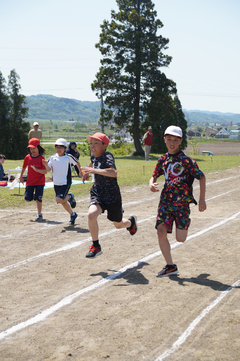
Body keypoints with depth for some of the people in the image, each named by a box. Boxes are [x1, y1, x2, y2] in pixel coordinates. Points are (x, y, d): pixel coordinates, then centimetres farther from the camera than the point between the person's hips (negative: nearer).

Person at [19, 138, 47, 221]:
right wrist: (21, 176, 21)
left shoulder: (41, 158, -11)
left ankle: (39, 214, 8)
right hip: (30, 181, 4)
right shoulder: (27, 157, 1)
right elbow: (24, 167, 17)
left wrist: (37, 170, -31)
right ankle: (33, 194, 38)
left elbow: (45, 171, -17)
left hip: (40, 182, -4)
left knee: (38, 199, -7)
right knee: (28, 199, 4)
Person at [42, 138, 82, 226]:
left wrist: (80, 171, 16)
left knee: (59, 199, -21)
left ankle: (70, 197, 9)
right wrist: (46, 165, -26)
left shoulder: (68, 157, -8)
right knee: (63, 202, 12)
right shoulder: (52, 158, 0)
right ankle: (73, 214, 32)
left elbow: (77, 163, 8)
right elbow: (48, 169, -6)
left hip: (65, 183, -5)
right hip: (56, 183, 5)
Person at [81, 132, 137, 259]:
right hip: (97, 193, 5)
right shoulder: (94, 156, -2)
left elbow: (114, 173, -45)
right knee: (91, 214, -26)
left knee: (118, 225, 14)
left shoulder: (107, 157, -24)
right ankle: (96, 246, -11)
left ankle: (131, 221, 52)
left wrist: (94, 170, -50)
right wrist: (88, 171, 20)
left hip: (112, 196, -5)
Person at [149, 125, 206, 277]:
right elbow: (155, 176, 20)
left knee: (181, 239, -5)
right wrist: (151, 184, -4)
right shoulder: (163, 159, 8)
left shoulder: (186, 160, -7)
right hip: (166, 201, 4)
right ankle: (170, 266, 2)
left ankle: (186, 224, 32)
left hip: (182, 202, -4)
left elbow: (201, 177, -5)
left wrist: (202, 199, -10)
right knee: (161, 232, -10)